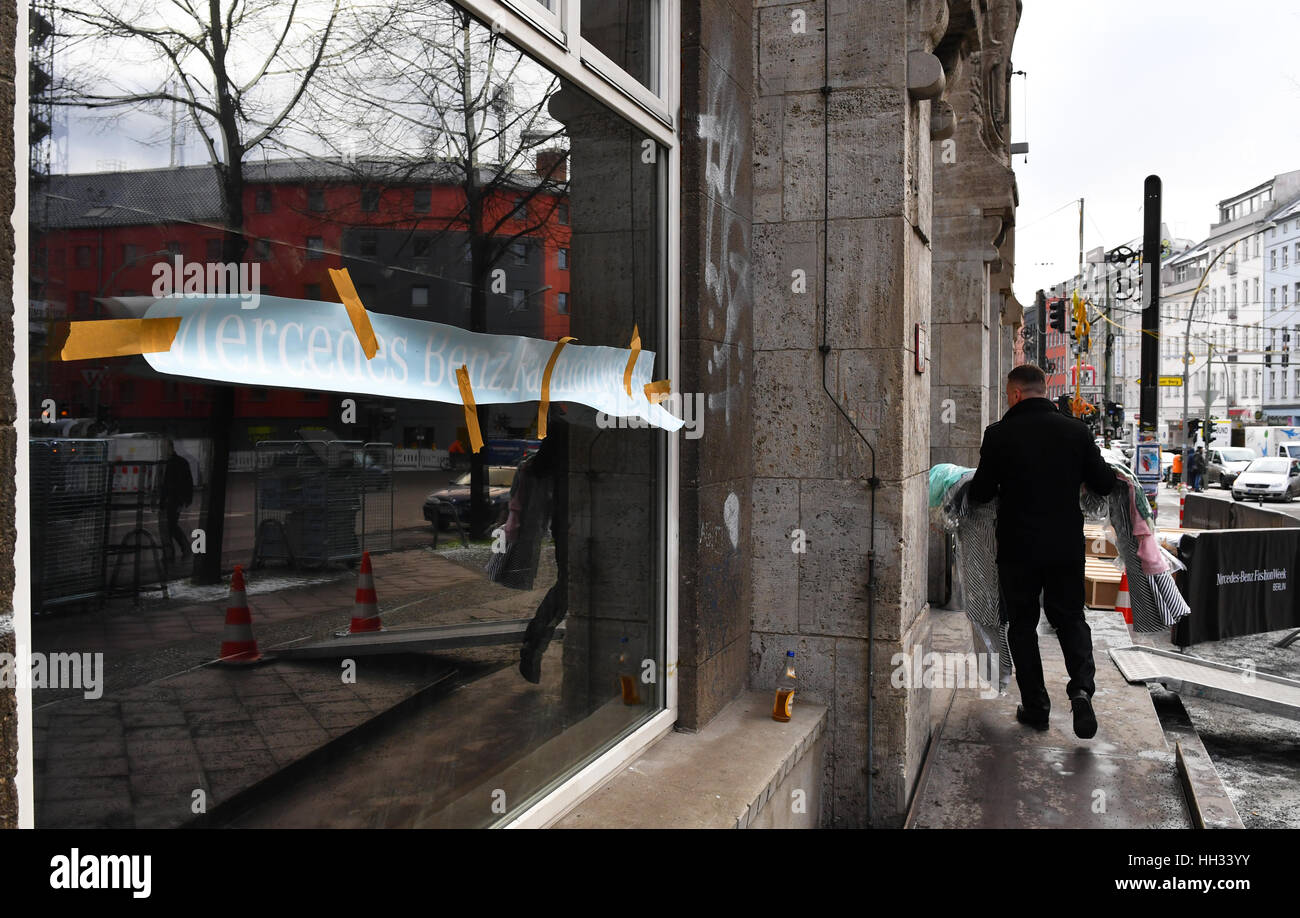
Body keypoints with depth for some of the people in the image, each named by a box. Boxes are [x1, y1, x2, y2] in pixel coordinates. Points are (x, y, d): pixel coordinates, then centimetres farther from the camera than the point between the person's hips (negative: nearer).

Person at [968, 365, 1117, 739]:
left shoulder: (999, 434, -11)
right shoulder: (1076, 431, -2)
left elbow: (981, 493, -7)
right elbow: (1104, 484, 3)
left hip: (1018, 547, -2)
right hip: (1066, 544, 2)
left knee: (1023, 624, 11)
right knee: (1070, 617, 17)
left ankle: (1035, 707, 15)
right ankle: (1082, 687, -4)